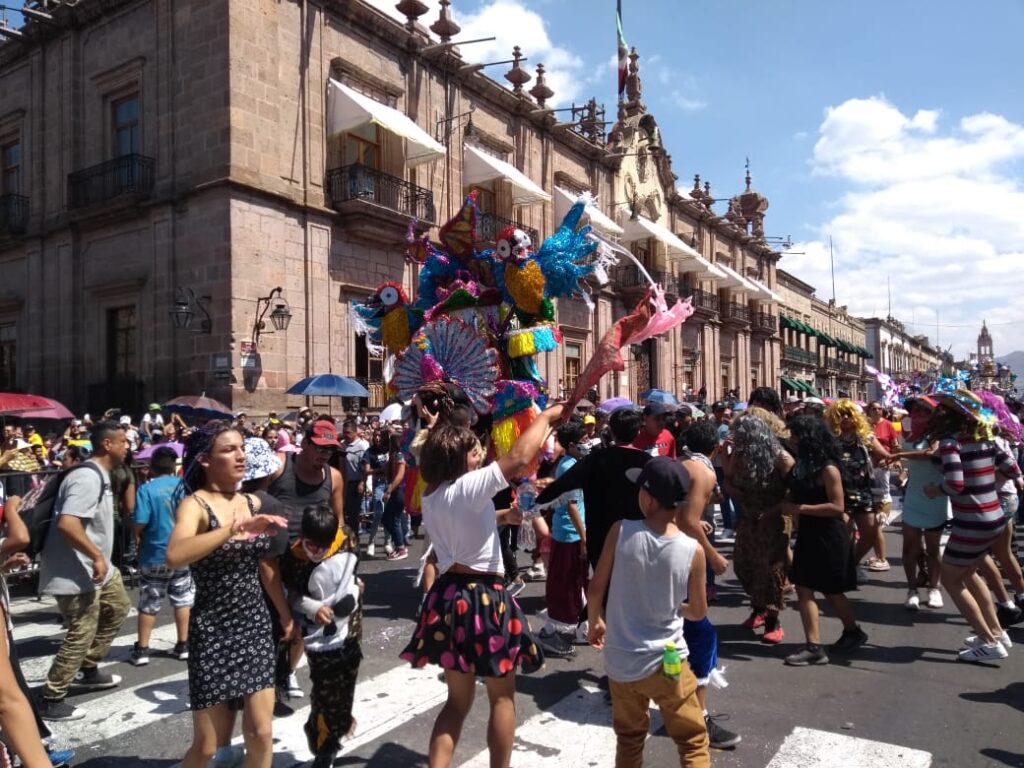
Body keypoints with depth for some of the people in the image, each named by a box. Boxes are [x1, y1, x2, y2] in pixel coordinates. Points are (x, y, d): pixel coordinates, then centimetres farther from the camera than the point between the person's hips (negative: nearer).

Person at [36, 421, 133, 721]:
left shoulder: (99, 475, 9)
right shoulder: (87, 478, -24)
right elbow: (66, 524, -34)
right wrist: (97, 557, -26)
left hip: (92, 566, 11)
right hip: (74, 572, -11)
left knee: (118, 607, 22)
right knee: (81, 636, -2)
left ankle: (89, 670, 34)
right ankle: (51, 700, 13)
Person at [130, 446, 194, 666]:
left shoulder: (146, 489, -12)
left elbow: (139, 525, -16)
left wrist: (139, 539, 5)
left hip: (155, 555, -2)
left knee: (148, 604, 9)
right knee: (183, 601, 12)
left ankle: (142, 650, 16)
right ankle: (183, 646, 18)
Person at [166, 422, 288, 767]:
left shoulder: (253, 502, 4)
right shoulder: (195, 504, -12)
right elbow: (174, 556, -33)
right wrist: (234, 528, -36)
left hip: (256, 624, 4)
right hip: (214, 631, -4)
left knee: (260, 732, 3)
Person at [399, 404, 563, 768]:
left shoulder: (431, 497, 6)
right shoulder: (468, 487, -18)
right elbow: (520, 457, -22)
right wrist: (545, 416, -10)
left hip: (448, 596, 7)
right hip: (484, 598, -7)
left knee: (458, 699, 19)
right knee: (503, 697, 13)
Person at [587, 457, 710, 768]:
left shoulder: (621, 531, -15)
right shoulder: (693, 550, -15)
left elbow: (596, 589, -7)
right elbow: (699, 612, -1)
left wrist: (594, 623, 13)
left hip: (619, 659, 2)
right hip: (666, 661, -2)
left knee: (629, 738, 24)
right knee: (693, 742, 18)